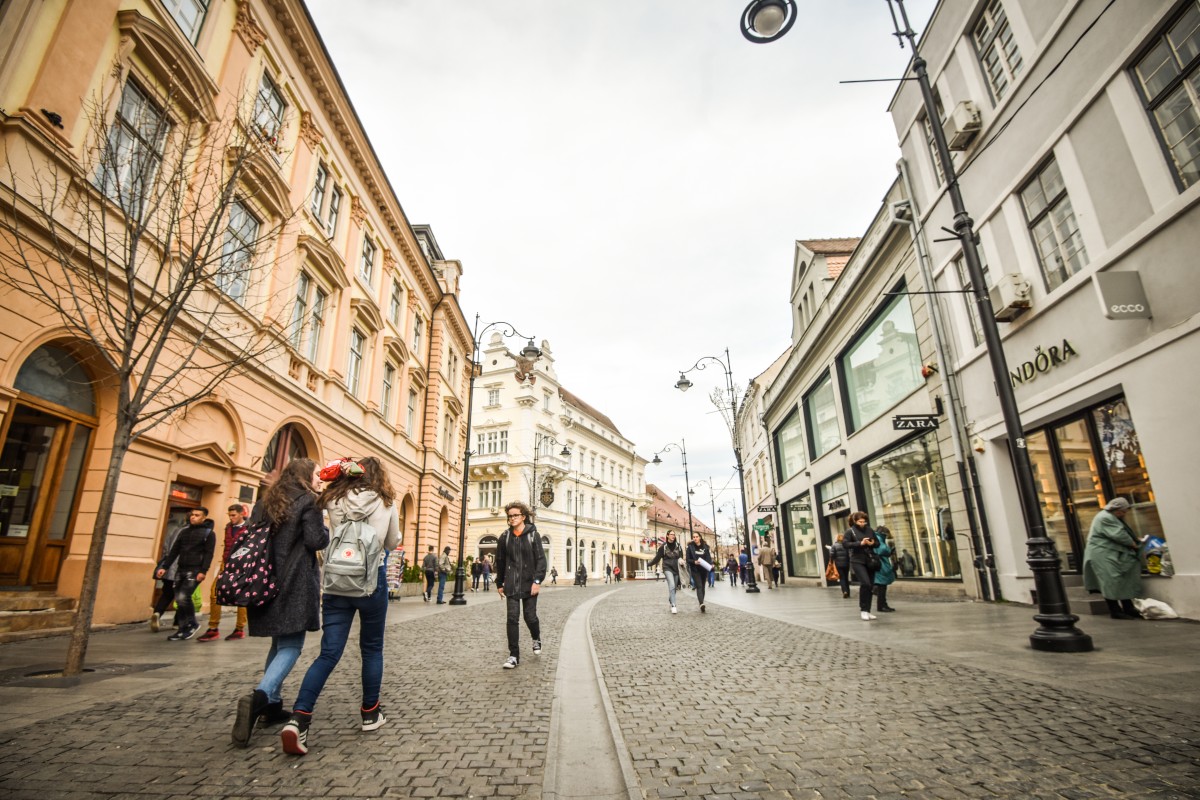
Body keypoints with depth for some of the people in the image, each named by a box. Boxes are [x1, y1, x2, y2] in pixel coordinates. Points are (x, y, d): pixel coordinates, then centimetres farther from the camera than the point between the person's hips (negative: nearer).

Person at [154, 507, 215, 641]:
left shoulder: (209, 533, -2)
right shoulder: (184, 531, 15)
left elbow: (208, 554, -9)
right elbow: (174, 551, 16)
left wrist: (203, 571, -19)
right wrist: (165, 567, 7)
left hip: (195, 571, -6)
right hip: (181, 570, 6)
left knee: (182, 597, -17)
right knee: (179, 600, 5)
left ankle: (192, 623, 3)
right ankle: (183, 629, 16)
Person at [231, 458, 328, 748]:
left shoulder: (266, 501, 14)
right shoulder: (307, 501, -8)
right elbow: (316, 541, -14)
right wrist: (328, 531, 4)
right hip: (295, 582, -7)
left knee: (279, 642, 19)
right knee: (291, 645, -4)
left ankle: (272, 704, 21)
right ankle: (260, 696, -24)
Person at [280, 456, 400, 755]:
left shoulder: (334, 499, 2)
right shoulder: (386, 502, -3)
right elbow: (392, 543, 7)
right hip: (371, 578, -2)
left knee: (329, 653, 5)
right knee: (372, 648, 14)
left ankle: (299, 718, -10)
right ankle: (370, 713, 24)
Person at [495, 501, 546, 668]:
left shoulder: (533, 535, -4)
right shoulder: (505, 537, 3)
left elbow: (541, 559, -7)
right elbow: (500, 562, 10)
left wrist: (537, 580, -16)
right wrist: (499, 583, 12)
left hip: (529, 584, -1)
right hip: (511, 585, 2)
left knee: (530, 616, 5)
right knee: (512, 618, -4)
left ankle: (536, 639, 37)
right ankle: (514, 655, 7)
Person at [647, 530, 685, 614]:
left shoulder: (678, 546, 5)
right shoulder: (663, 546, -3)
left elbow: (681, 557, 11)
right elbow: (657, 557, 3)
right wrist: (650, 564, 5)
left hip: (676, 569, 4)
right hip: (667, 568, -4)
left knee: (674, 588, 7)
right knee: (672, 586, -20)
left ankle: (671, 604, 23)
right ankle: (673, 606, -23)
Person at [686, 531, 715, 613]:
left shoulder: (705, 546, 5)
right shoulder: (690, 547, -2)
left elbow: (709, 557, 6)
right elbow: (688, 559, -1)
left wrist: (711, 564, -12)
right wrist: (694, 562, -19)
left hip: (704, 570, 3)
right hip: (695, 570, -3)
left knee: (702, 587, 9)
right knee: (699, 586, -16)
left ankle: (701, 604, 20)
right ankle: (701, 604, -30)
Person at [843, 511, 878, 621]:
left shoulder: (869, 530, 10)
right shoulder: (850, 531, -2)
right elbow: (845, 543, -12)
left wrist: (872, 543, -5)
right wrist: (860, 543, -20)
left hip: (870, 561, 5)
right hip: (857, 561, -5)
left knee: (870, 586, 6)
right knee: (865, 583, -19)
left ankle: (867, 611, 18)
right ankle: (863, 609, -5)